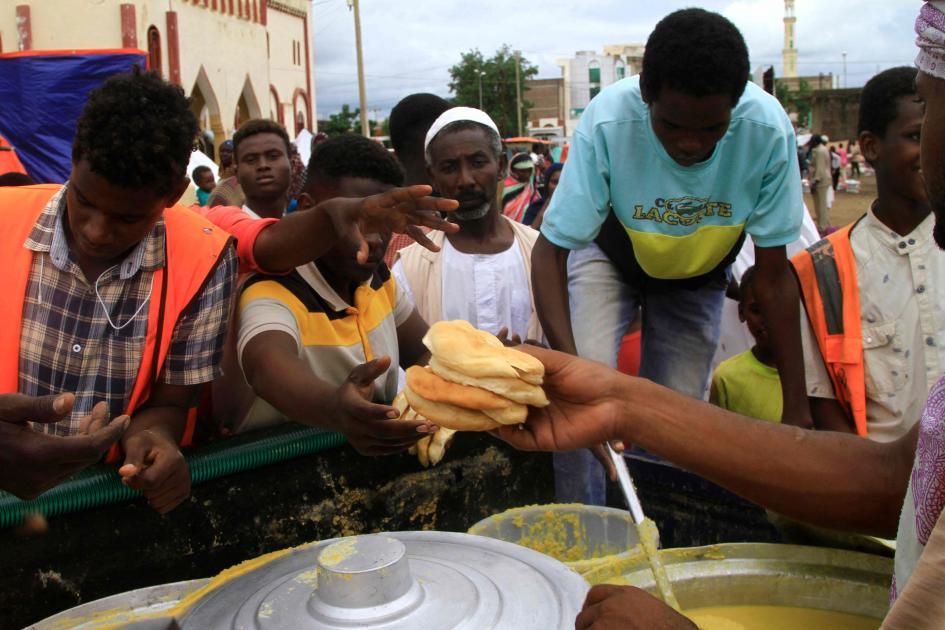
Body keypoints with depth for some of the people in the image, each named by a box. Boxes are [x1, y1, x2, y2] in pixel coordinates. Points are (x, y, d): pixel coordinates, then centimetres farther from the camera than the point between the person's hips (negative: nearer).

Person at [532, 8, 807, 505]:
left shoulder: (768, 129, -32)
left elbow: (773, 275, -22)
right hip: (609, 258, -1)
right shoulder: (607, 122, -37)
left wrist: (796, 409, -20)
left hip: (698, 277, 2)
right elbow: (550, 253, -31)